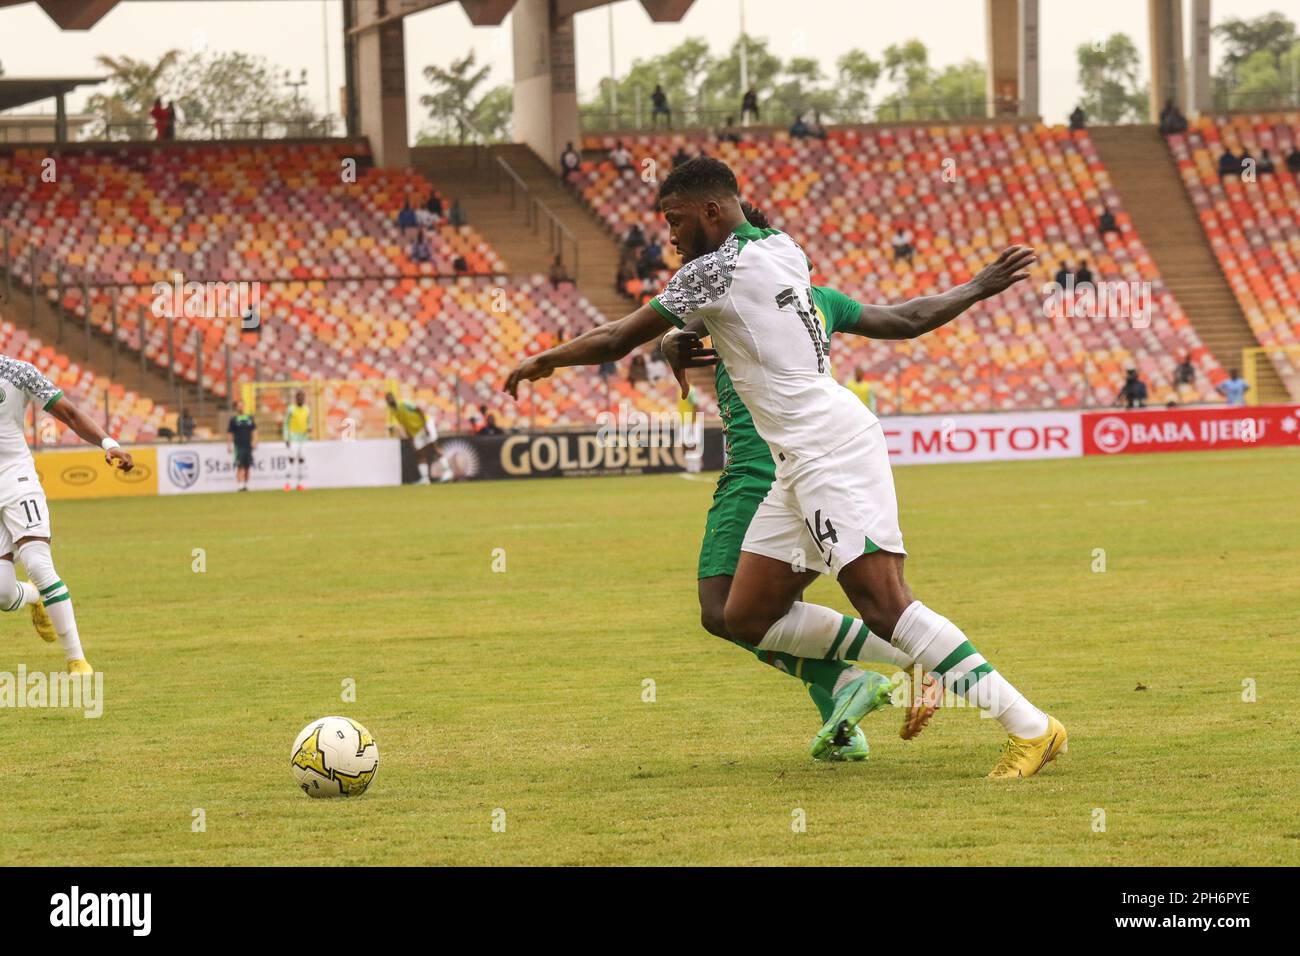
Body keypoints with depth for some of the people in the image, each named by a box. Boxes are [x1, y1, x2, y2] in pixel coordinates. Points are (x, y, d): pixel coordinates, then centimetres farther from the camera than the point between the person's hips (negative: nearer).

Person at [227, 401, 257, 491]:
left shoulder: (250, 418, 12)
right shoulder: (234, 419, 2)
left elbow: (254, 431, 15)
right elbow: (229, 434, 2)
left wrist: (254, 442, 4)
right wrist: (229, 446, -4)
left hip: (248, 446, 4)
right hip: (239, 446, -4)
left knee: (247, 467, 5)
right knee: (240, 467, -10)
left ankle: (246, 484, 14)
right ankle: (240, 485, -11)